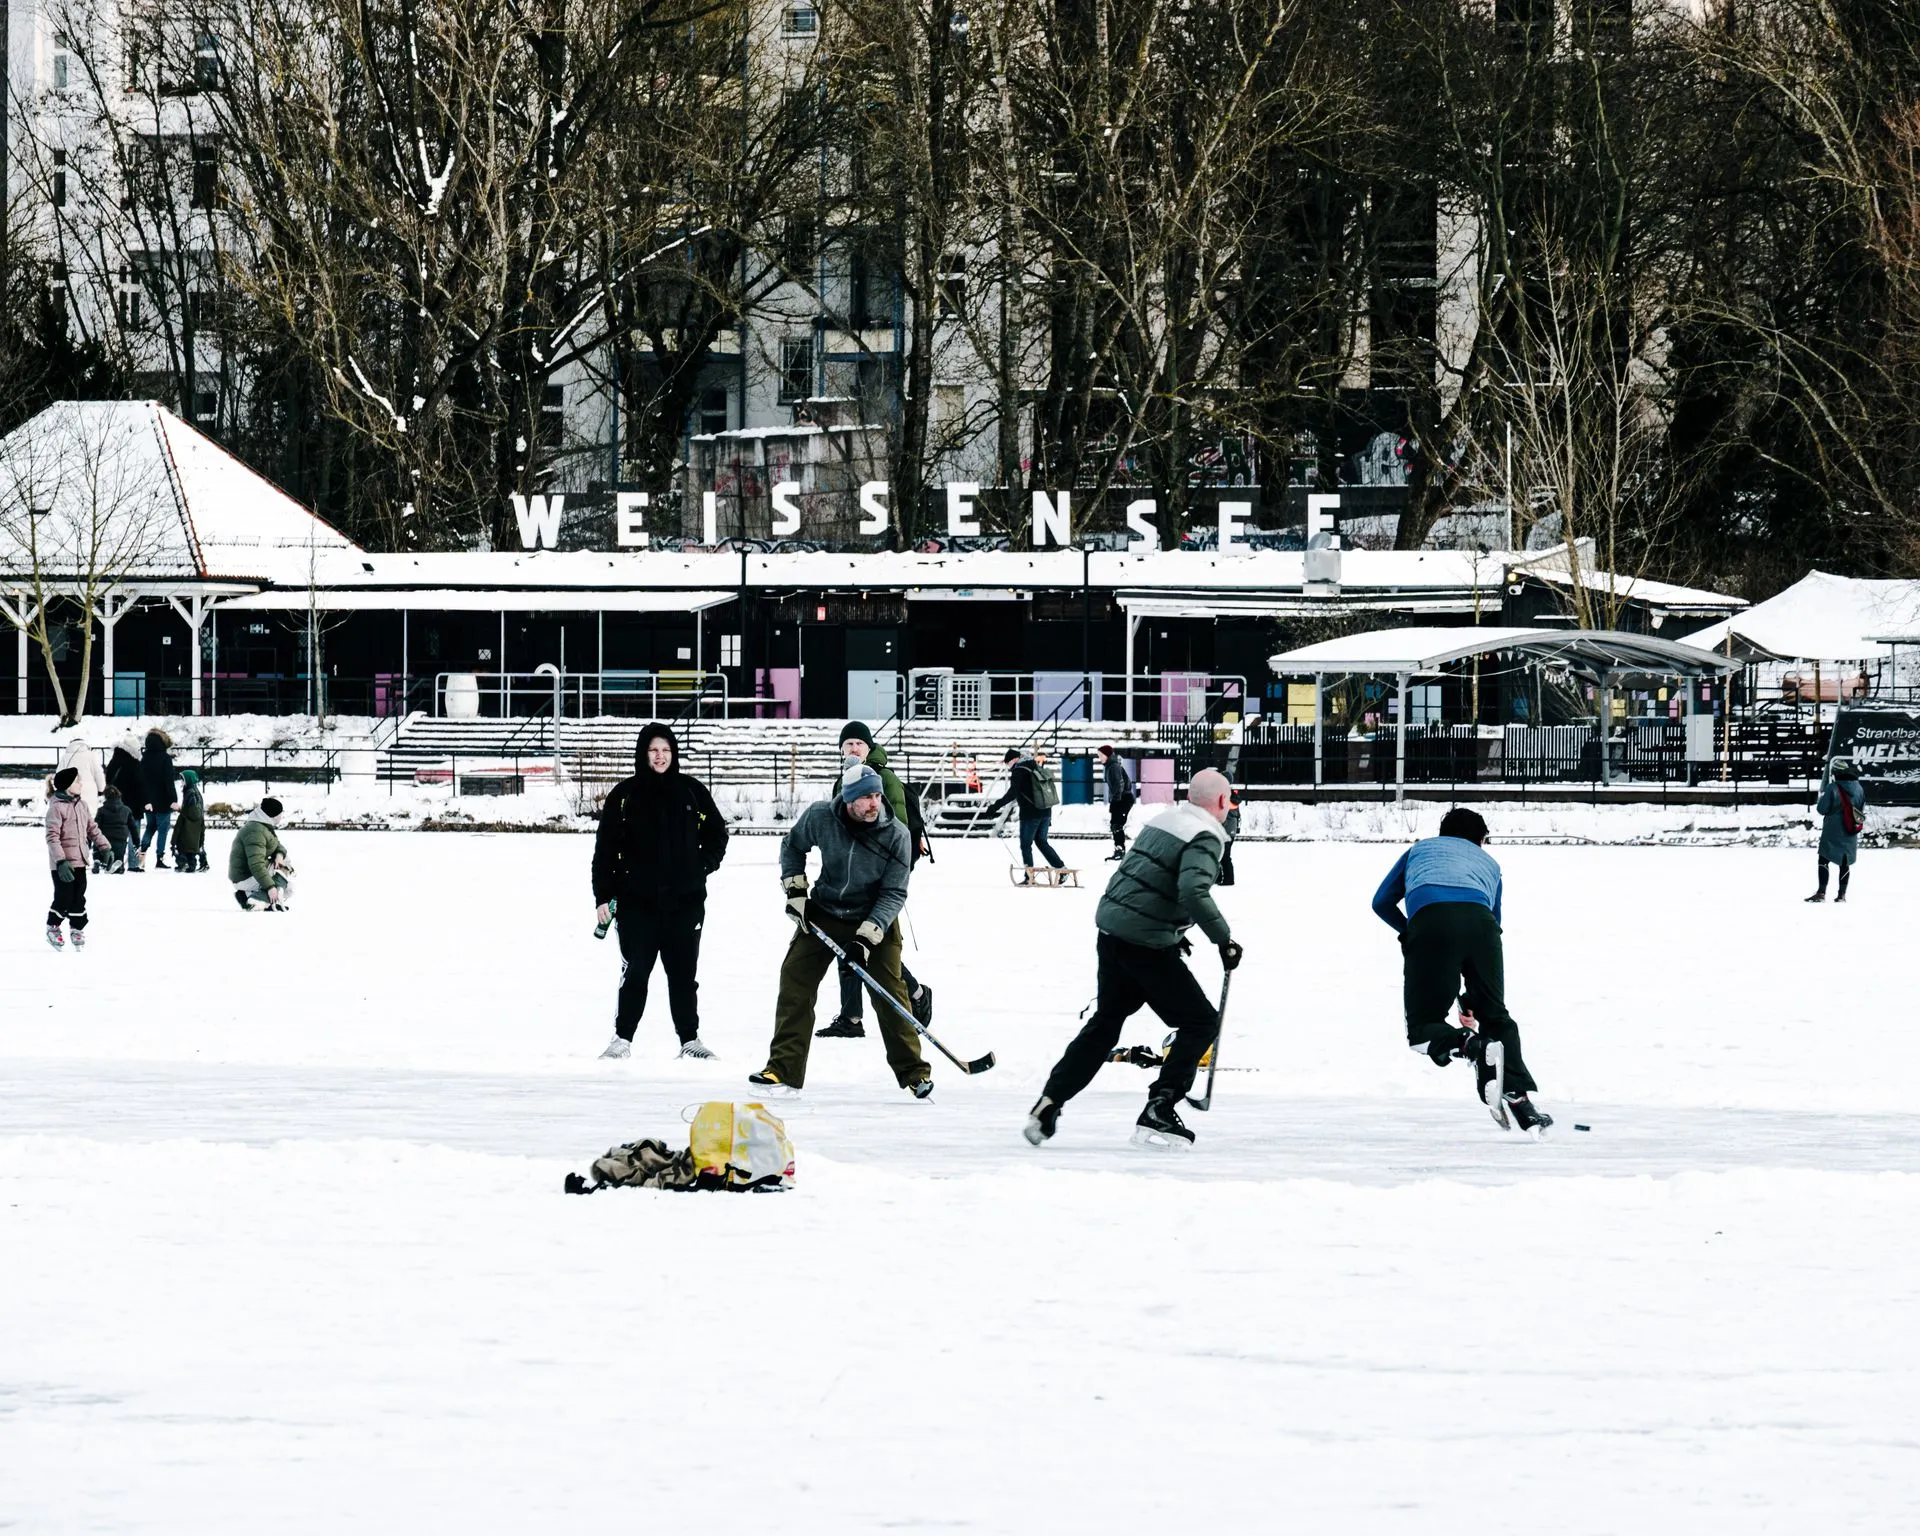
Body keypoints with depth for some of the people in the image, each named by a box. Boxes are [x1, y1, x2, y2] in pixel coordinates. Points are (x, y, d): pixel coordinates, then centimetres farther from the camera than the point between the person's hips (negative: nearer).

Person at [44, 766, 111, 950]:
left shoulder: (82, 805, 9)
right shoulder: (56, 808, -15)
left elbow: (92, 828, 20)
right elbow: (52, 837, -20)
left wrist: (103, 847, 13)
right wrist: (61, 862, -26)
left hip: (80, 861, 7)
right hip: (63, 864, -7)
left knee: (79, 897, 10)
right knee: (64, 897, -2)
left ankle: (77, 929, 22)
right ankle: (53, 927, 18)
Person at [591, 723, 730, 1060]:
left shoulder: (691, 791, 5)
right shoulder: (625, 795, 0)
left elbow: (716, 832, 18)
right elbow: (606, 848, 1)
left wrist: (704, 866, 4)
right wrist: (603, 895, -4)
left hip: (684, 901, 2)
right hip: (637, 902, -2)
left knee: (684, 974, 7)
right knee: (635, 973, -3)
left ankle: (690, 1039, 15)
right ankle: (622, 1039, 5)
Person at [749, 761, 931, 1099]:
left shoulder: (896, 835, -21)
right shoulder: (820, 817, -17)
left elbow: (893, 893, -17)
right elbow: (792, 845, 4)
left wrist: (867, 937, -26)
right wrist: (795, 890, -4)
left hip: (876, 919, -2)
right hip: (823, 915, 2)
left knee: (890, 992, -8)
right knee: (795, 980, -5)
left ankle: (913, 1072, 4)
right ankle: (784, 1068, 1)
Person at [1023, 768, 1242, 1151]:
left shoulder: (1162, 821, 15)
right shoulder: (1205, 838, -12)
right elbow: (1194, 893, -28)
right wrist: (1223, 939, -17)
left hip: (1111, 932, 8)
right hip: (1146, 944, -8)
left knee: (1106, 1022, 23)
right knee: (1201, 1022, 2)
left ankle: (1048, 1105, 22)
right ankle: (1157, 1114, -5)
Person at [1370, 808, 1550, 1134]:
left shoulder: (1419, 849, 38)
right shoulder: (1488, 862, 40)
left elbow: (1382, 902, 34)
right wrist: (1470, 1003, 48)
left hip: (1430, 921, -2)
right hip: (1479, 920, 2)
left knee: (1423, 1029, 4)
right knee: (1495, 1016, 18)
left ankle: (1474, 1046, -27)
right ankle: (1517, 1096, -1)